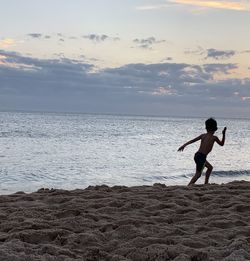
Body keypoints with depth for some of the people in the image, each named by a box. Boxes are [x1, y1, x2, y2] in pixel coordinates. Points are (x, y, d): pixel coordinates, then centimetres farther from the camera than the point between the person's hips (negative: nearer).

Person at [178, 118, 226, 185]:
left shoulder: (203, 135, 10)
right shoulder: (214, 137, -3)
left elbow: (192, 140, 5)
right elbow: (222, 144, 15)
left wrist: (184, 145, 4)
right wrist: (224, 134, 19)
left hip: (197, 155, 7)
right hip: (202, 157, -7)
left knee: (210, 167, 26)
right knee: (198, 174, 0)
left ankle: (206, 183, 28)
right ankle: (188, 186, -12)